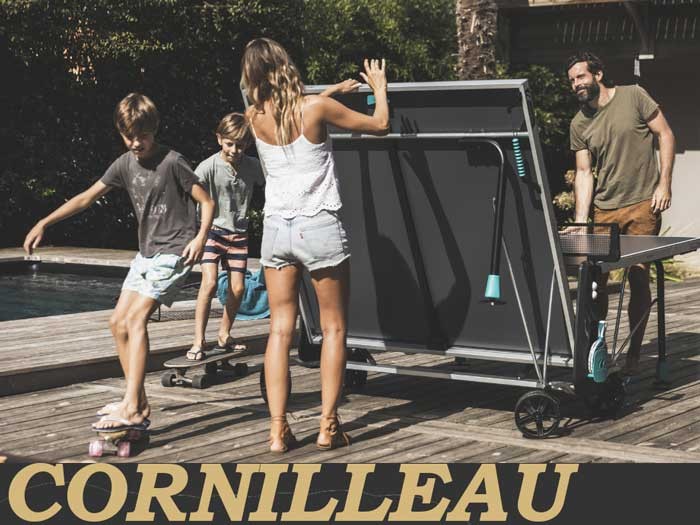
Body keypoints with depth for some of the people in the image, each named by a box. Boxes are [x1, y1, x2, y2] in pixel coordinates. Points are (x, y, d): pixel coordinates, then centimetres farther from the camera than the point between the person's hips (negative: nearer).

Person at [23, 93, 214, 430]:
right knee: (118, 322, 4)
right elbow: (87, 197, 11)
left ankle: (132, 409, -22)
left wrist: (201, 237, -24)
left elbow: (207, 202, -8)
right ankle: (139, 403, 10)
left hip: (174, 251, -8)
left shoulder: (172, 162, -12)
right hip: (146, 252, 8)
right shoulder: (125, 164, 7)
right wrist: (44, 223, 7)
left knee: (136, 318, -19)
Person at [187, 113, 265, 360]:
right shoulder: (209, 167, -18)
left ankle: (224, 336, 24)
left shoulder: (252, 166, -5)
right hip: (212, 230, -4)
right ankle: (198, 342, -11)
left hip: (238, 233, 4)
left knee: (237, 288, 4)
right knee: (209, 283, -17)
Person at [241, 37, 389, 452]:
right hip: (320, 228, -3)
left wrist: (336, 89, 37)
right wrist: (379, 87, 20)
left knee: (280, 329, 6)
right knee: (334, 329, 7)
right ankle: (329, 426, 5)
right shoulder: (317, 108, -10)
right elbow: (380, 125, 2)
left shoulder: (256, 117, 2)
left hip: (277, 228, 4)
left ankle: (278, 429, 2)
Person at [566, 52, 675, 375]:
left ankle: (634, 354, 9)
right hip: (604, 209, 3)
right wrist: (580, 220, -4)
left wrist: (664, 184, -7)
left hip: (643, 204, -3)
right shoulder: (579, 124, 7)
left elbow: (665, 134, 1)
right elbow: (583, 173, 6)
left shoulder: (633, 97, -1)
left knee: (638, 278, -2)